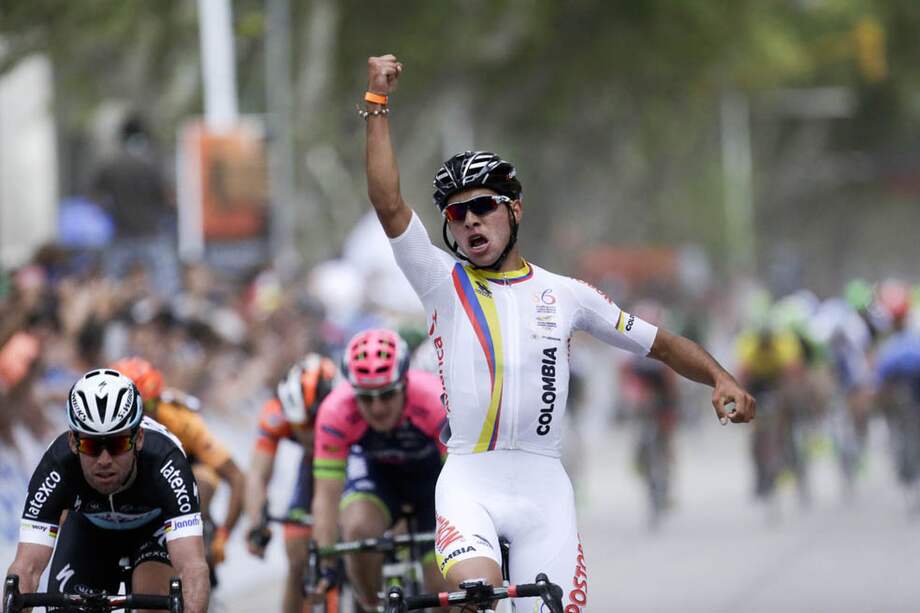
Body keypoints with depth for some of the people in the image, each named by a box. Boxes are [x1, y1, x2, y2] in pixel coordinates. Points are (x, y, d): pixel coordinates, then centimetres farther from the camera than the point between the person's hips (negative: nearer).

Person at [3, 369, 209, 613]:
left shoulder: (165, 462, -41)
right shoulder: (57, 466, -37)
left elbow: (193, 567, -51)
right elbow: (25, 568, -42)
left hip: (156, 523, -2)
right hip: (89, 526, 2)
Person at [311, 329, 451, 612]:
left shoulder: (435, 402, -37)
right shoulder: (336, 411, -33)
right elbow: (327, 496, -31)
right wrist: (325, 569, -37)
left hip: (432, 469, 0)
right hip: (375, 470, 0)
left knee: (443, 585, -9)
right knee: (358, 529, -31)